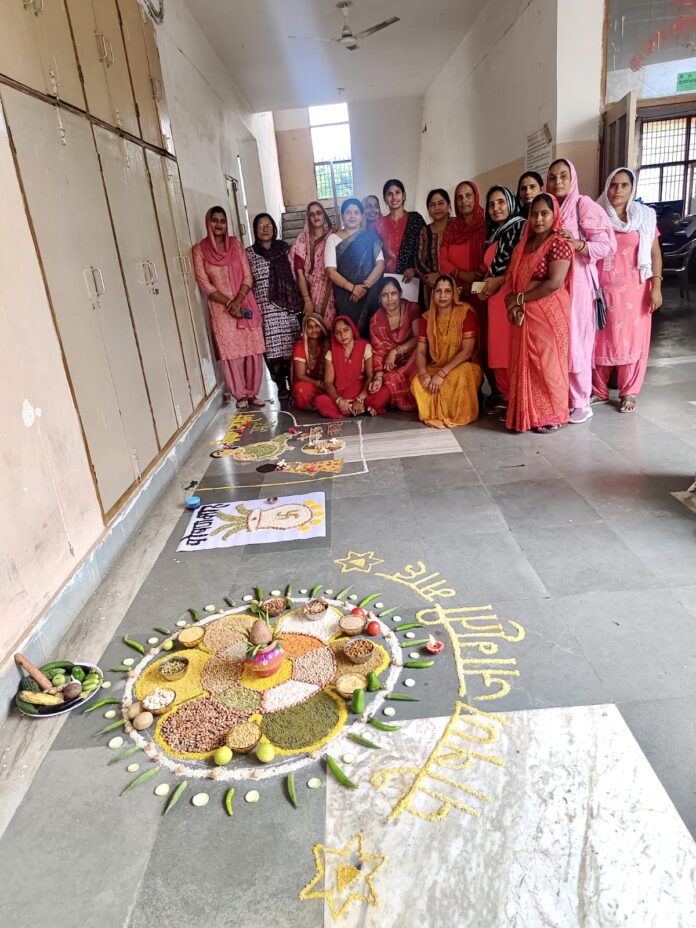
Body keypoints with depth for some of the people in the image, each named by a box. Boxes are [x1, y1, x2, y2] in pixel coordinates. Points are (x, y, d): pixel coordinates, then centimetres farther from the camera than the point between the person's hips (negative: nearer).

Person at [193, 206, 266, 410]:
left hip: (245, 304, 2)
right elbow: (204, 284, -6)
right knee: (231, 352, 1)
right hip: (220, 308, -2)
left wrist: (238, 301, -14)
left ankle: (252, 393, 15)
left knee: (252, 350, 3)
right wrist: (228, 303, -14)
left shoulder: (236, 243, 6)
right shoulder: (199, 249, -1)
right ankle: (240, 395, 14)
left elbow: (247, 276, 1)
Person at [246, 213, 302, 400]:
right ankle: (281, 385, 13)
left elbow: (296, 275, 10)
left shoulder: (284, 248, 9)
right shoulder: (249, 253, 4)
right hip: (265, 308, -1)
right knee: (273, 348, -1)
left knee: (292, 345, 0)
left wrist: (300, 300, 4)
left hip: (288, 306, 1)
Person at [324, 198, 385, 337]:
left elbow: (380, 264, -1)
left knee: (369, 329, -2)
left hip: (370, 295, 1)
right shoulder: (333, 238, 6)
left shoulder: (370, 237, 9)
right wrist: (352, 288, -17)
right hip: (344, 296, -1)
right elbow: (331, 271, -4)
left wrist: (365, 285, -17)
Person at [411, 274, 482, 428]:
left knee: (460, 375, -39)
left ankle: (457, 415, -13)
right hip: (435, 368, 3)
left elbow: (467, 351, -20)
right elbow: (420, 351, -3)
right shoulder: (427, 317, 2)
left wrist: (442, 373, -28)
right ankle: (433, 414, -1)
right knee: (417, 383, -28)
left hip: (463, 367, -3)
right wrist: (423, 373, -25)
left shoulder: (466, 312, -12)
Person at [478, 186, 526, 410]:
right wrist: (485, 284, 14)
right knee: (497, 348, 4)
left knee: (510, 348, -12)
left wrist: (498, 281, -10)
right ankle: (501, 396, 9)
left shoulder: (520, 226, -1)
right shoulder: (494, 233, 23)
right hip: (495, 297, 8)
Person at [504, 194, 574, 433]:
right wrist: (512, 304, -7)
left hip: (549, 315, -7)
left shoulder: (559, 244, -10)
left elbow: (555, 283, -19)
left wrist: (520, 299, -13)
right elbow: (513, 278, 13)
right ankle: (529, 414, 20)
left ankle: (552, 417, 12)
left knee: (547, 364, 0)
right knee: (525, 365, 9)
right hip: (525, 315, 7)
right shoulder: (523, 246, 13)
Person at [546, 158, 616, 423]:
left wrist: (578, 245, -23)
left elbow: (608, 245, -9)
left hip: (577, 283, -5)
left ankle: (581, 402, 3)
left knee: (575, 341, -6)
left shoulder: (584, 205, -3)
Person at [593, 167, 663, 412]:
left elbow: (655, 254, 4)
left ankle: (628, 393, 12)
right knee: (599, 340, 3)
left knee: (631, 340, 2)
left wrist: (656, 287, -4)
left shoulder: (645, 216, 4)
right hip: (601, 289, 1)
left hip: (633, 289, 0)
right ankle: (598, 391, 15)